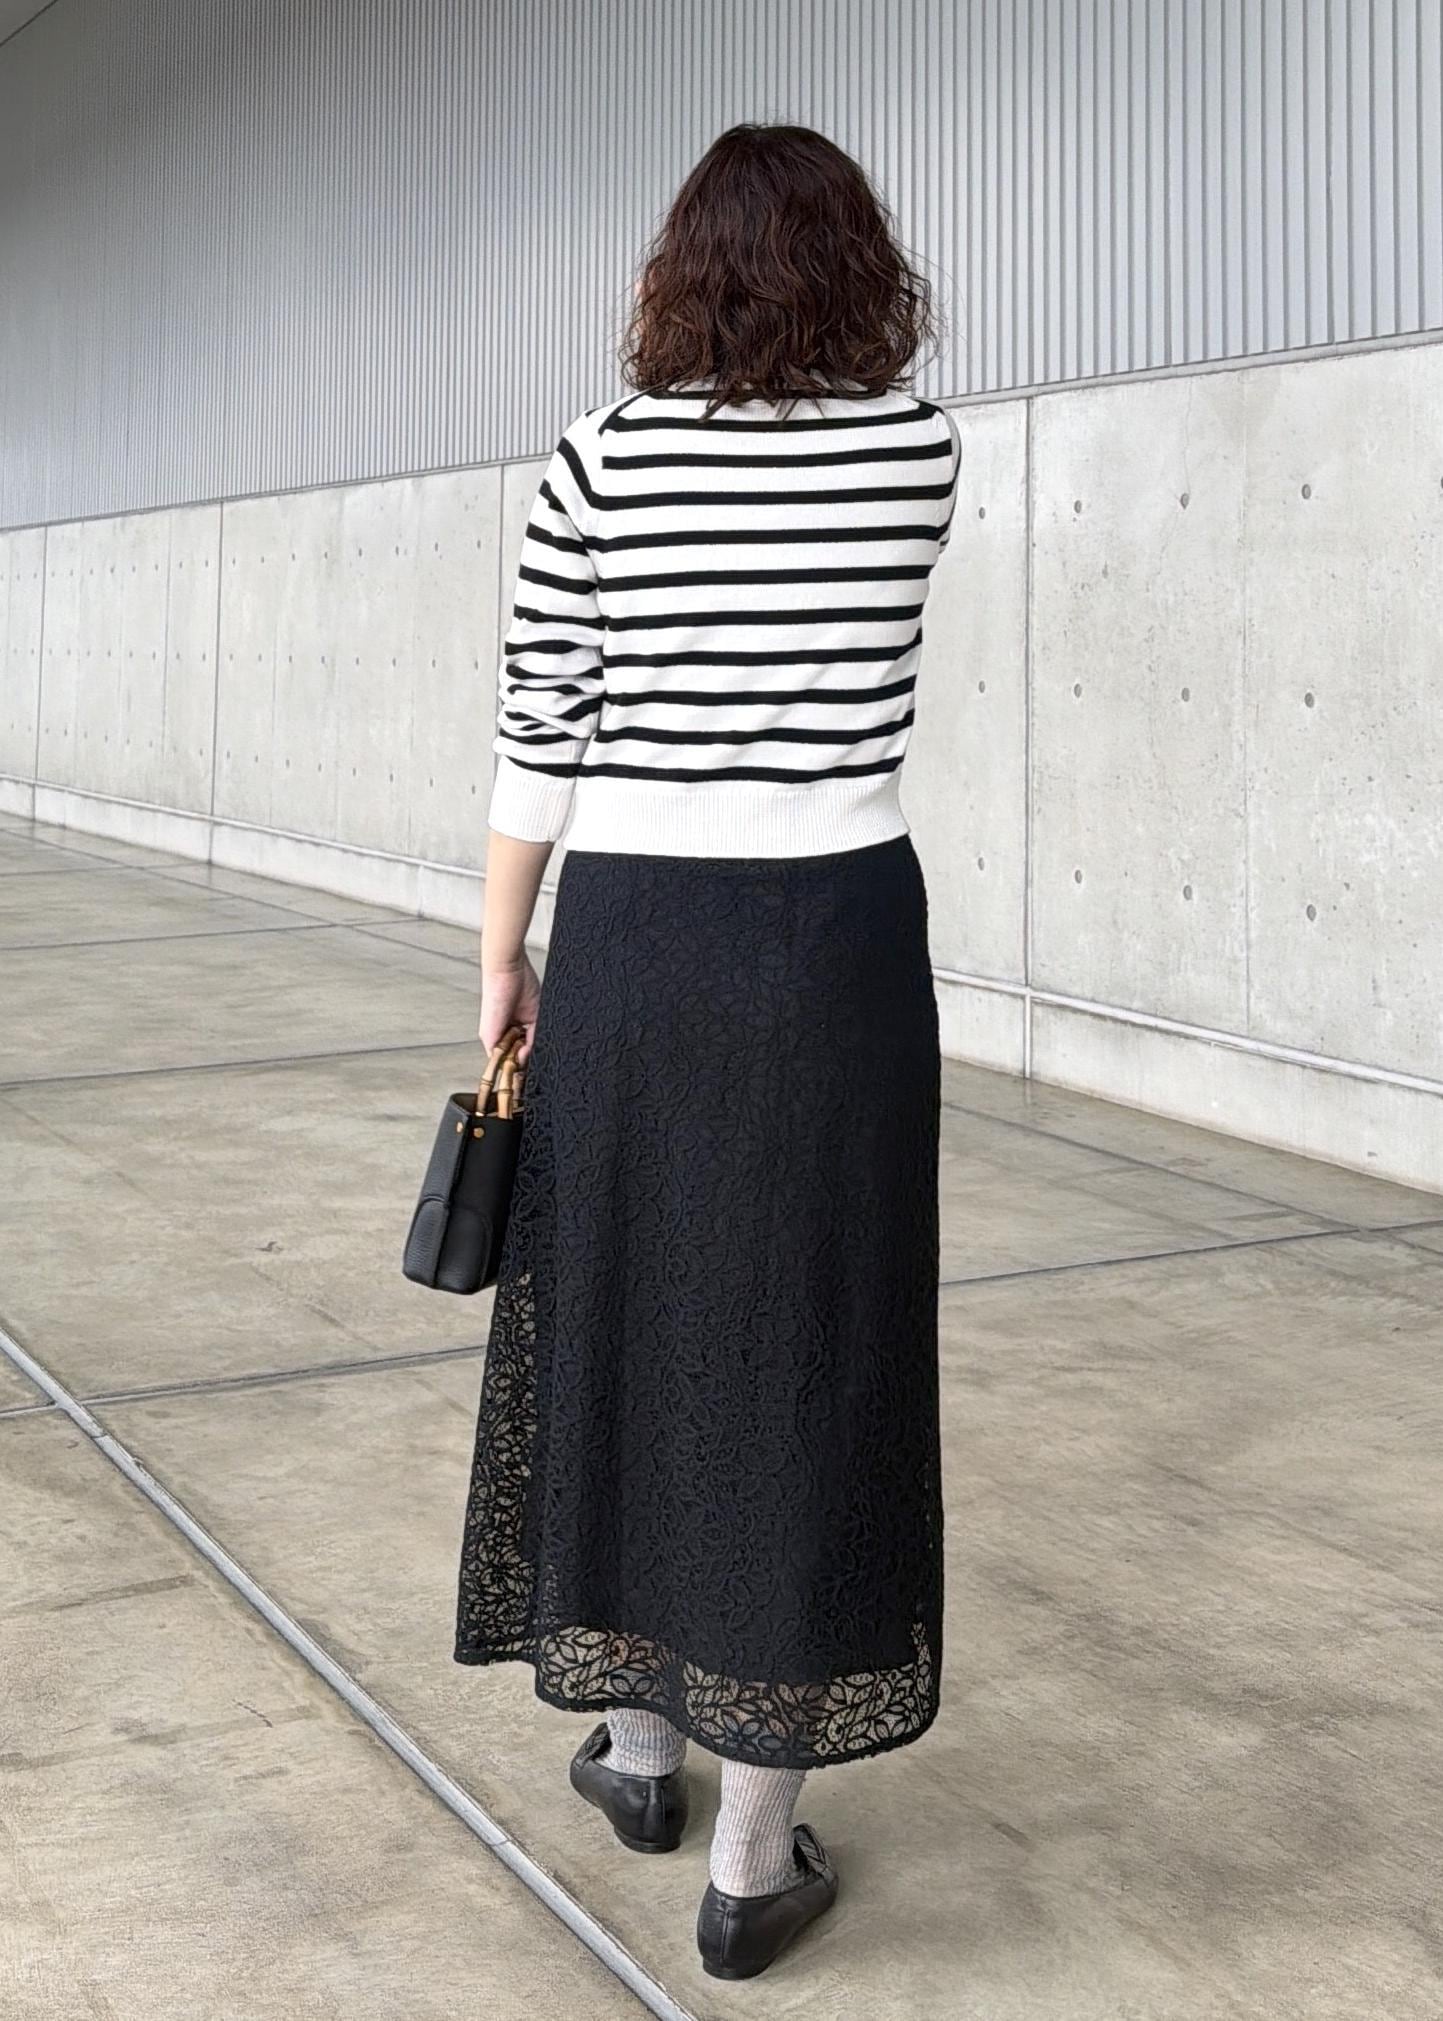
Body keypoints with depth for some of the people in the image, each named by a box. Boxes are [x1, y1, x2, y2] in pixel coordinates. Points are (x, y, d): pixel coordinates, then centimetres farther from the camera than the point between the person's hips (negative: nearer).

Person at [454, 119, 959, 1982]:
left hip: (631, 941, 0)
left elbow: (537, 742, -3)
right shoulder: (922, 453, 1)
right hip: (837, 938, 0)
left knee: (621, 1330, 16)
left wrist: (502, 956, 8)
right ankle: (754, 1863, 10)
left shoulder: (602, 462, -3)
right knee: (803, 1363, 4)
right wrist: (797, 375, 24)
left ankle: (632, 1748, 33)